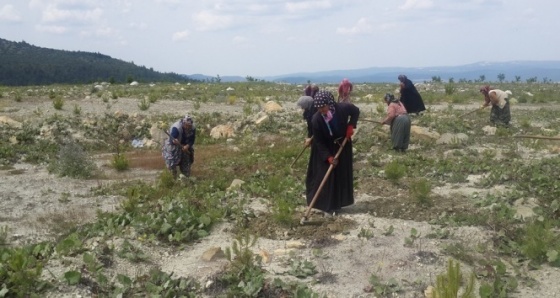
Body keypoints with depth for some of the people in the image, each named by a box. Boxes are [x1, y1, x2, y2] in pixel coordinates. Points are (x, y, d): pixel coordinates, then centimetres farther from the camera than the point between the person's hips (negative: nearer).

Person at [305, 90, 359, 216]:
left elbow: (356, 111, -3)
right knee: (324, 175, -3)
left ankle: (337, 204, 20)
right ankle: (326, 204, 8)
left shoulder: (343, 108, -27)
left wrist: (350, 126, -15)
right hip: (326, 148, -2)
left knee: (342, 174, 7)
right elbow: (318, 142, -19)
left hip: (342, 145, 2)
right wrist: (328, 157, -25)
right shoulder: (316, 119, -28)